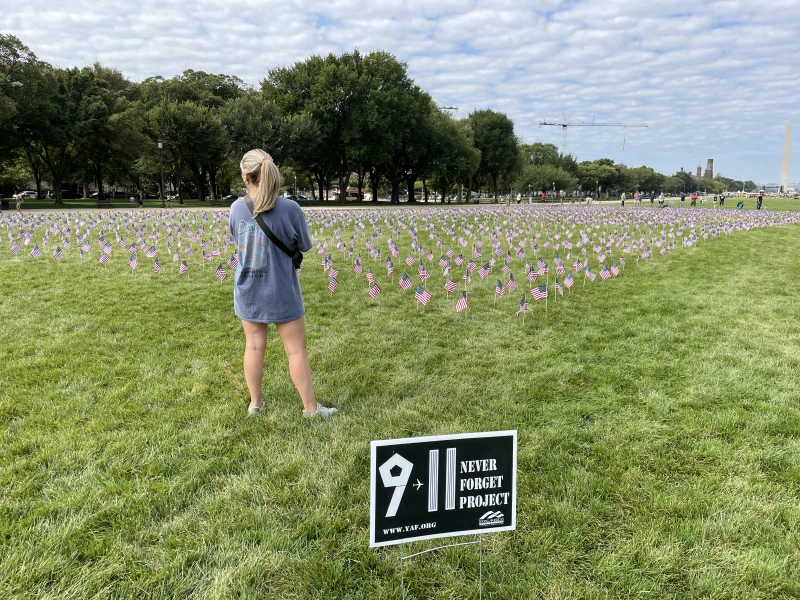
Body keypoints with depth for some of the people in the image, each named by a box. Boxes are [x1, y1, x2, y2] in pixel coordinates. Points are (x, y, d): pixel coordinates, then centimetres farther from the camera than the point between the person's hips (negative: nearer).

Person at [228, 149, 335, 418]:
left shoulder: (237, 208, -5)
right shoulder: (290, 209, -17)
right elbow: (305, 246, -4)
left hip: (248, 291, 4)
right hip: (281, 291, -3)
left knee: (254, 346, 15)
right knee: (296, 350, 7)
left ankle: (255, 403, 28)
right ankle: (310, 407, 18)